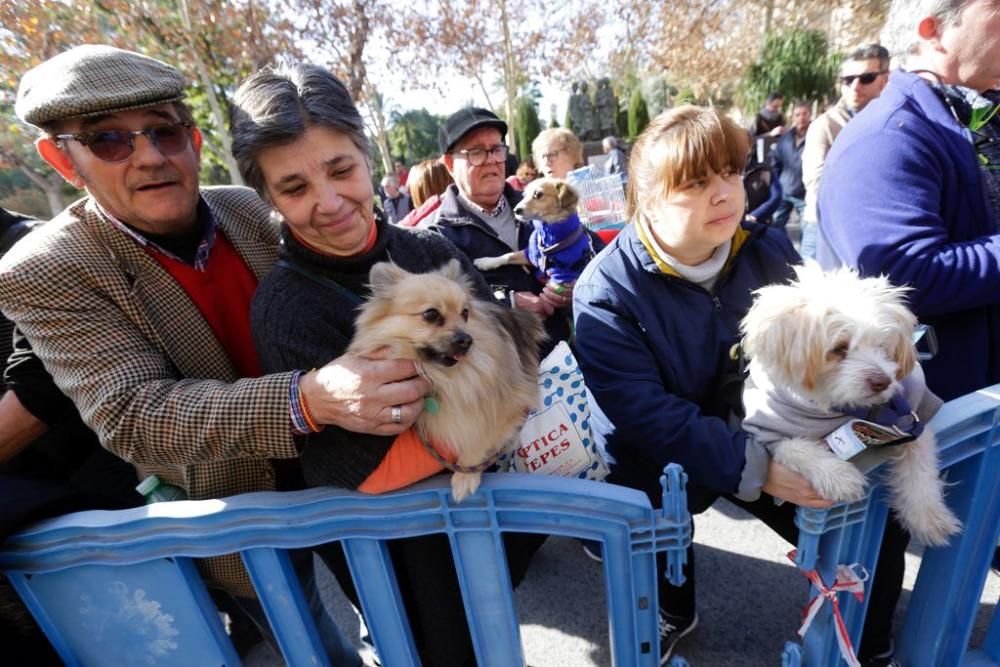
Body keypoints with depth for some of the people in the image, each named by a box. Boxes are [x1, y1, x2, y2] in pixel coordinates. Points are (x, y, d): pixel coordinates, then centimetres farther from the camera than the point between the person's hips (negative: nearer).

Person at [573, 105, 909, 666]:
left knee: (878, 524, -2)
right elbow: (645, 413, -26)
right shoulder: (607, 292, -22)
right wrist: (752, 468, -32)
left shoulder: (769, 249, -6)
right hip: (665, 458, -3)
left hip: (775, 437, 4)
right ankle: (673, 611, 15)